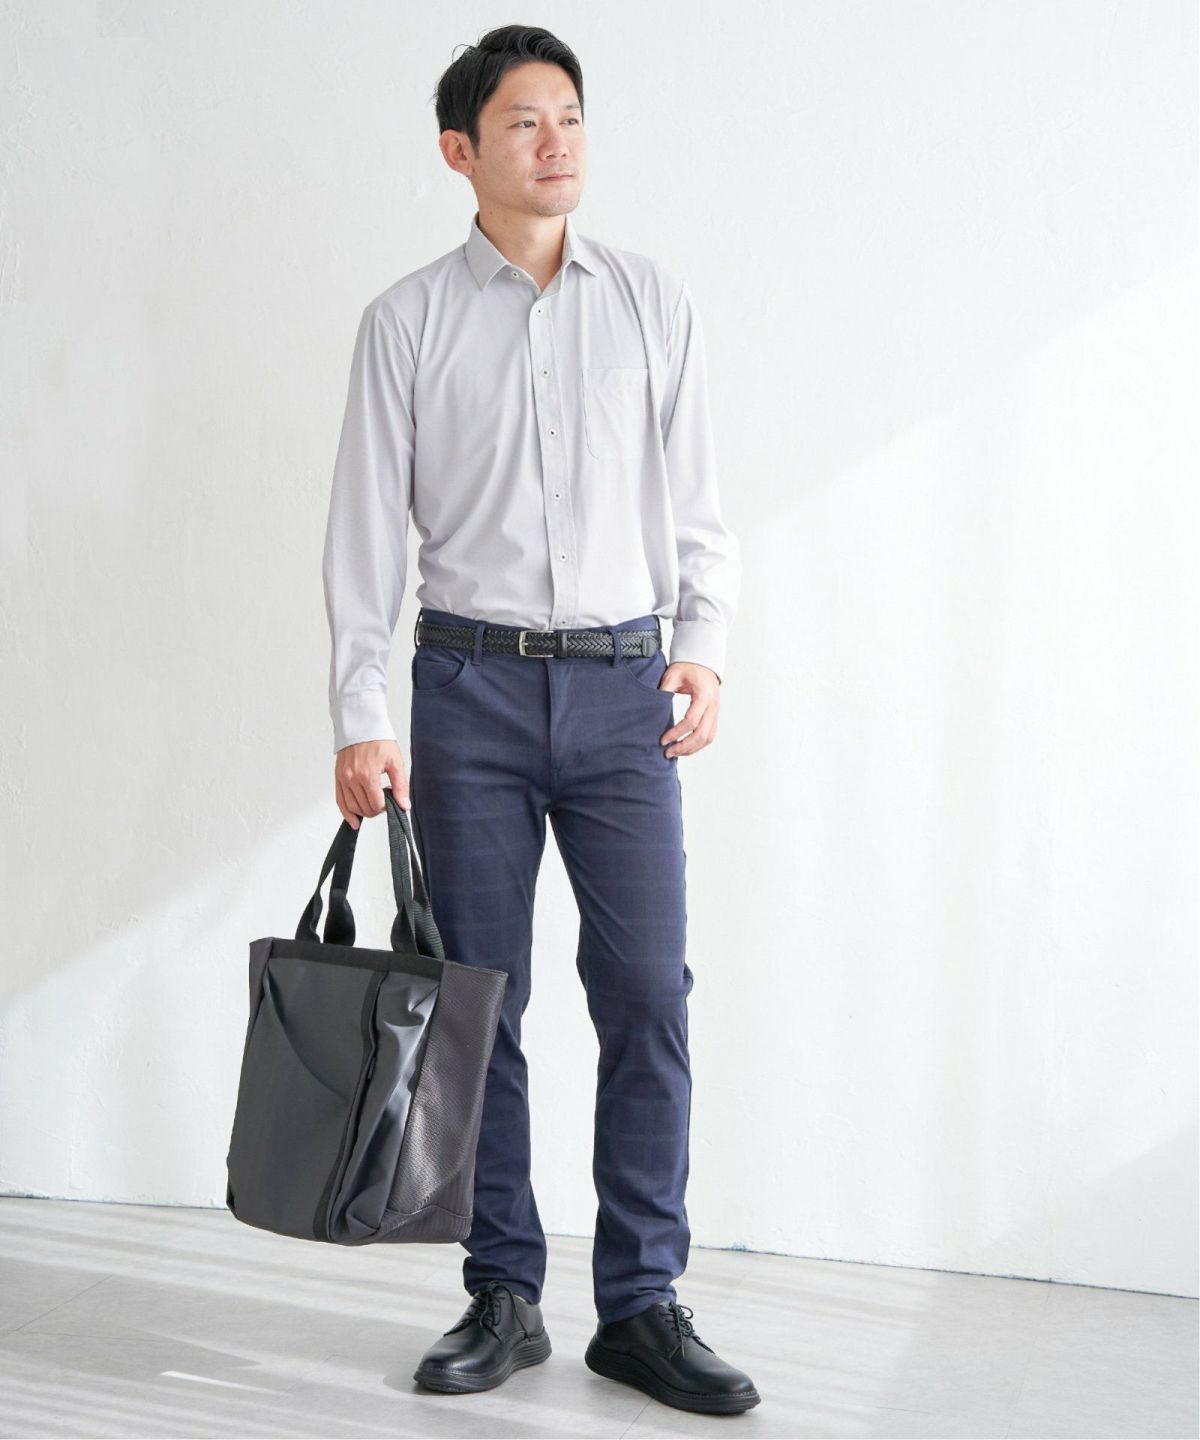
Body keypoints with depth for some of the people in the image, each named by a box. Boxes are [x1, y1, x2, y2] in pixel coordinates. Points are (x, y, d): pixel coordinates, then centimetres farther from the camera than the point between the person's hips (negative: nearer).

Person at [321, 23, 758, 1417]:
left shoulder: (653, 302, 9)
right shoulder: (407, 321, 4)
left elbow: (695, 500, 9)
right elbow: (366, 528, 1)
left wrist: (704, 645, -6)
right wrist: (360, 718, -6)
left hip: (623, 683, 1)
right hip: (471, 683, 0)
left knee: (647, 990, -3)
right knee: (476, 997, 3)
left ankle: (642, 1304, 8)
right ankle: (504, 1298, 16)